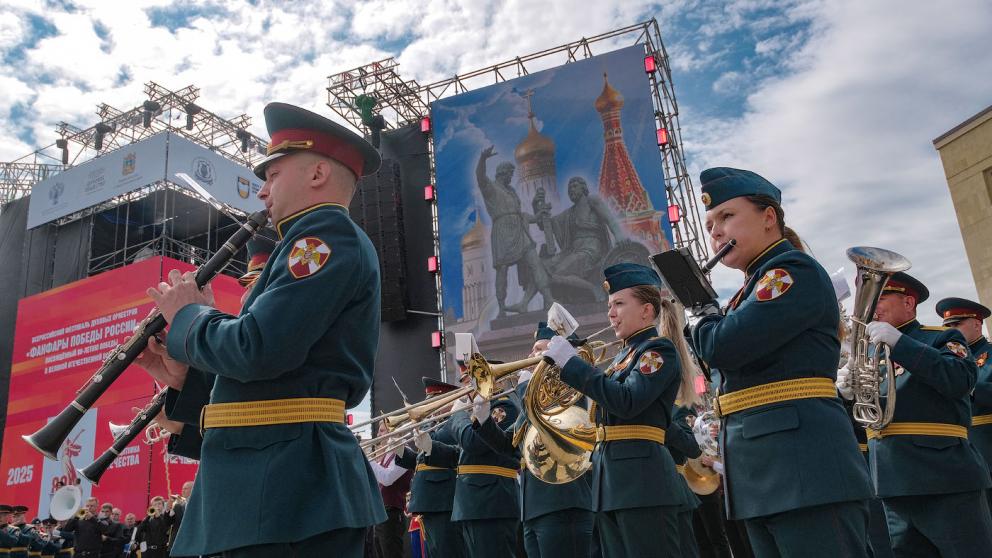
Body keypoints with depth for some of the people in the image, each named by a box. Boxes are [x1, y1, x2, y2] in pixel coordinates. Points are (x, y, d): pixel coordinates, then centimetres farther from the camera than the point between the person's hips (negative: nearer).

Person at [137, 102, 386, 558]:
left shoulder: (329, 233, -9)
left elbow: (256, 350, -22)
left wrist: (187, 315, -3)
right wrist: (187, 379, 10)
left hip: (284, 484, -10)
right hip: (279, 476, 10)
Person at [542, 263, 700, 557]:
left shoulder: (660, 349, -7)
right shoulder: (624, 355, 19)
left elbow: (627, 402, -22)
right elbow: (605, 403, 19)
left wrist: (571, 363, -18)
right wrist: (556, 360, 9)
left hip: (641, 477, -9)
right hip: (610, 477, 9)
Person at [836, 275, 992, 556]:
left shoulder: (942, 338, 2)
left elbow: (960, 380, -19)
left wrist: (898, 341, -21)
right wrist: (849, 393, -4)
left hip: (944, 478, -6)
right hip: (895, 484, 6)